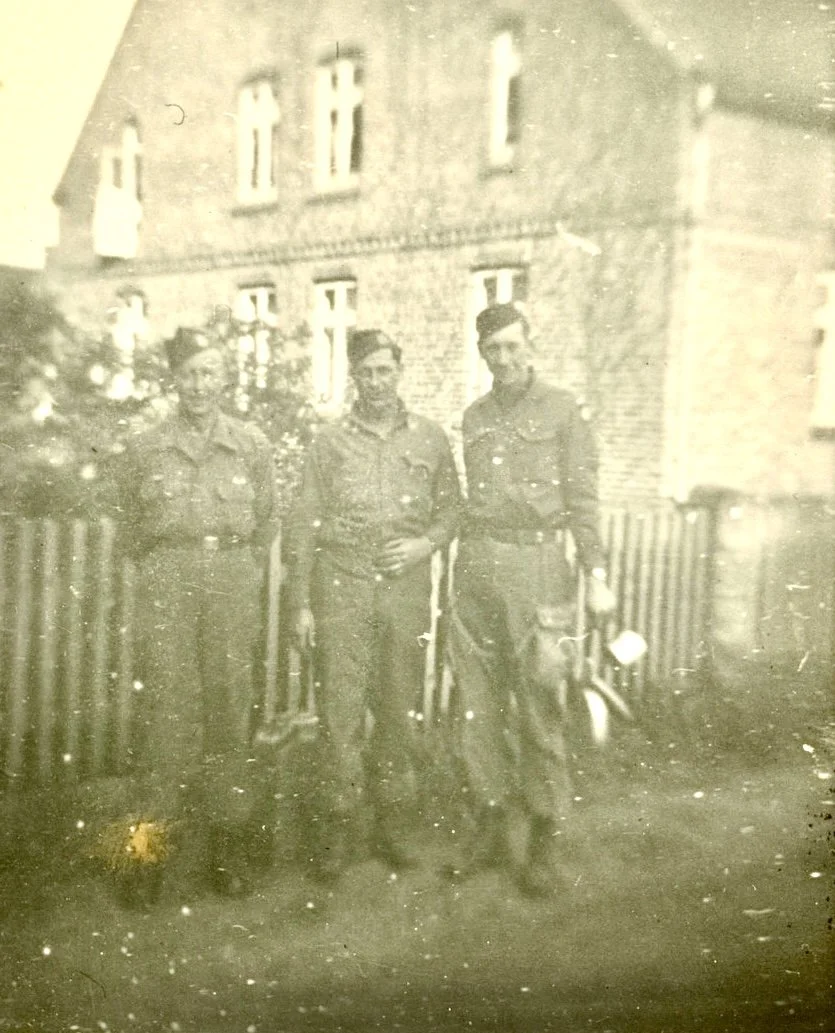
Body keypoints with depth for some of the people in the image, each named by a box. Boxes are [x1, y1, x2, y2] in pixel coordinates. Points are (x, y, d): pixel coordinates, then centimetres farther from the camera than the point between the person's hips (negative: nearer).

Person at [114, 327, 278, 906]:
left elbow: (267, 522, 12)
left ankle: (228, 842, 10)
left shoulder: (252, 445, 9)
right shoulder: (145, 450, 8)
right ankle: (153, 840, 3)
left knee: (230, 704, 1)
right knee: (170, 705, -5)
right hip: (169, 576, 0)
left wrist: (246, 580, 8)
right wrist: (159, 577, 11)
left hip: (234, 577, 1)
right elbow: (132, 527, 15)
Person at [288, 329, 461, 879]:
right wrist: (301, 603, 0)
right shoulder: (330, 442, 5)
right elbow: (307, 525, 4)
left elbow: (451, 507, 14)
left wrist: (425, 543, -7)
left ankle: (390, 820, 19)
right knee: (341, 707, -3)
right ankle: (338, 826, 8)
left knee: (398, 707, 6)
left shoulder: (431, 438, 8)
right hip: (342, 586, -1)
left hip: (406, 586, 1)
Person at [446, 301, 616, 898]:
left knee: (539, 708, -2)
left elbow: (583, 501, -1)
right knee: (479, 707, 7)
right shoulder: (474, 417, 16)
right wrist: (470, 556, 13)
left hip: (534, 563, -4)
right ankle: (491, 826, 20)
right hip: (474, 565, 5)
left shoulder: (562, 411, 2)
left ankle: (545, 838, 11)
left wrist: (597, 577, -9)